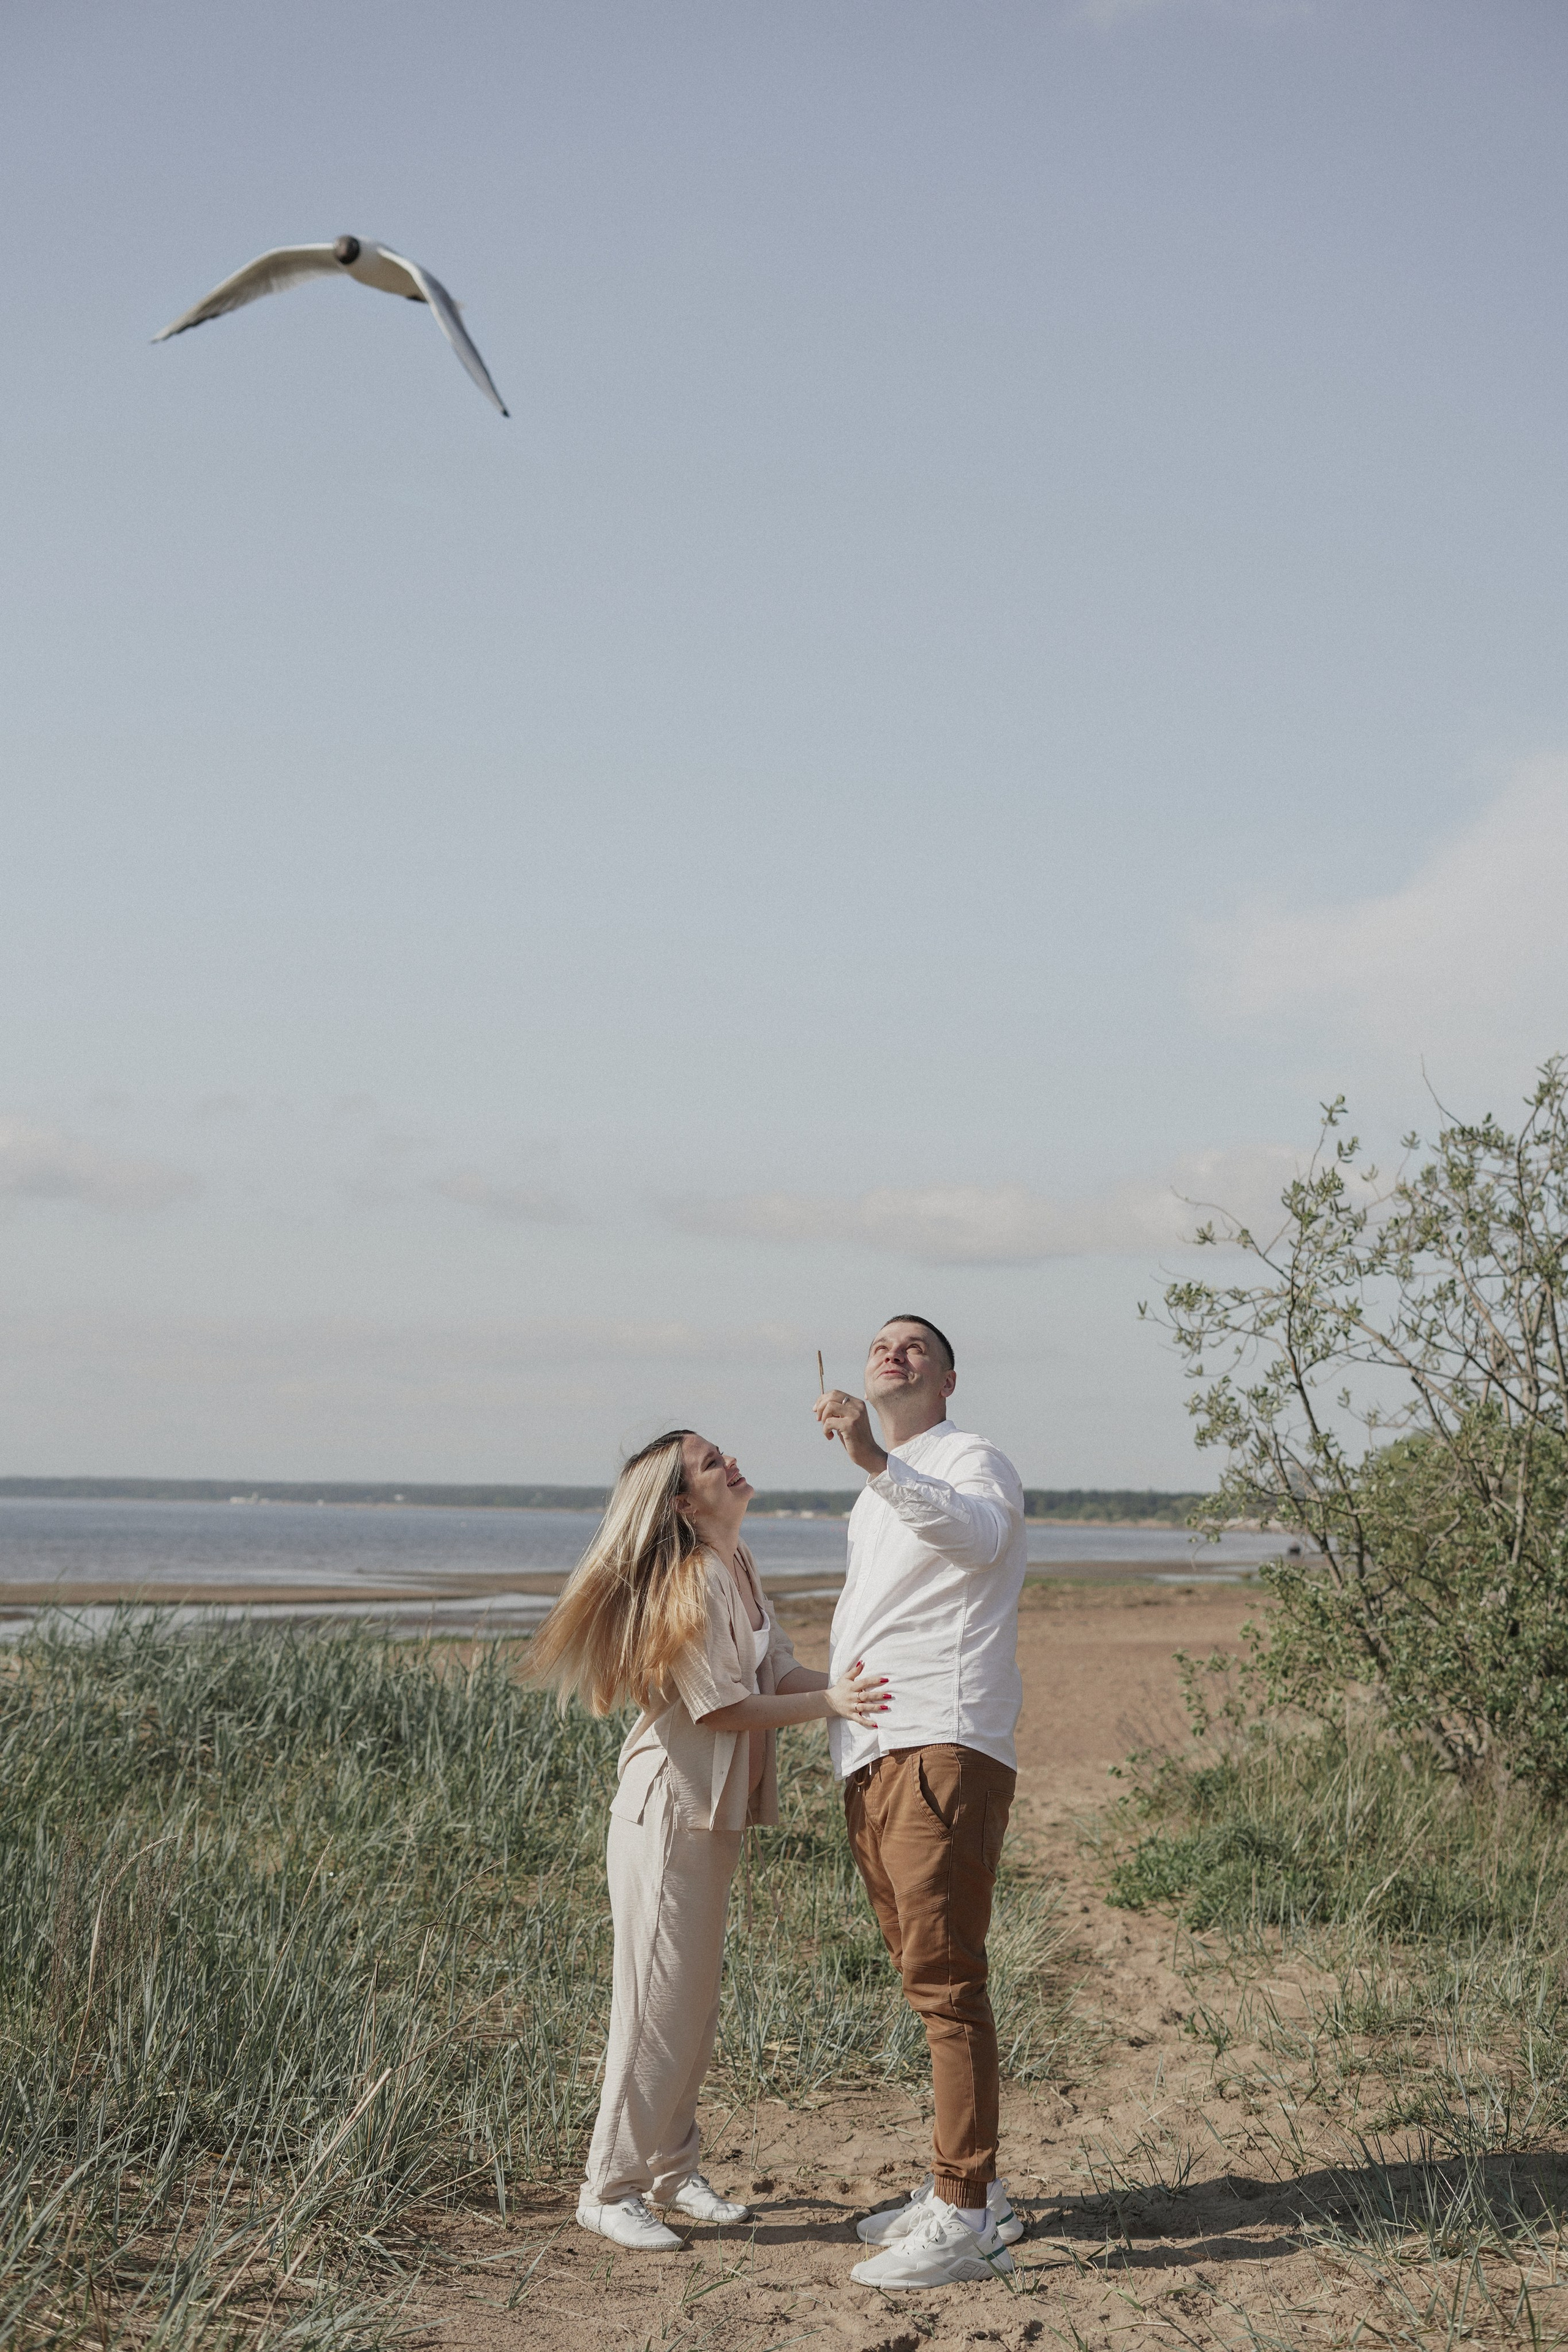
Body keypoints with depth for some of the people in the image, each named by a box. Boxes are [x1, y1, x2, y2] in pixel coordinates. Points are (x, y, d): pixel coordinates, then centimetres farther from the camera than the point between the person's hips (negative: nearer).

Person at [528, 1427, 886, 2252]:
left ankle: (671, 2168, 27)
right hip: (667, 1817, -9)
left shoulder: (737, 1567, 10)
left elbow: (779, 1671, 7)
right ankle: (610, 2189, 7)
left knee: (696, 2003, 15)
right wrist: (830, 1703, -23)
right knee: (657, 2005, -4)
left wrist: (860, 1684, -7)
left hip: (716, 1816, 9)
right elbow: (722, 1708, -20)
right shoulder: (687, 1584, -19)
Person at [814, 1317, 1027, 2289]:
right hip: (873, 1760, 9)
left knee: (944, 1979, -13)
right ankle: (970, 2188, 21)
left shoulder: (969, 1459, -1)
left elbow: (977, 1535, -26)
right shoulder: (874, 1505, 27)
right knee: (928, 1980, 13)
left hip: (942, 1746, -9)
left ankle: (964, 2217, -13)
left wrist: (876, 1460, -37)